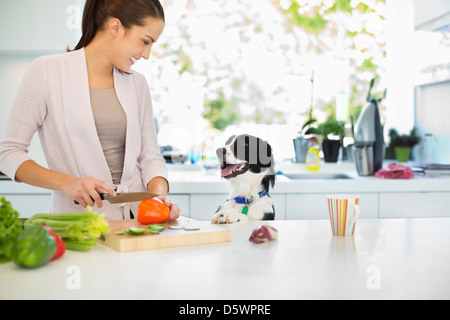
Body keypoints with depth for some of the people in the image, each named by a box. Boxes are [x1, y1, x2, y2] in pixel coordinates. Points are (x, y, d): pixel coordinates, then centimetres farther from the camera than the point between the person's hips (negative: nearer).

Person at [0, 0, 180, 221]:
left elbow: (150, 156, 13)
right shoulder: (46, 71, -2)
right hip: (77, 218, -3)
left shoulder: (137, 83, 12)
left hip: (136, 217, 4)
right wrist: (66, 182, -17)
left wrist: (159, 196, -7)